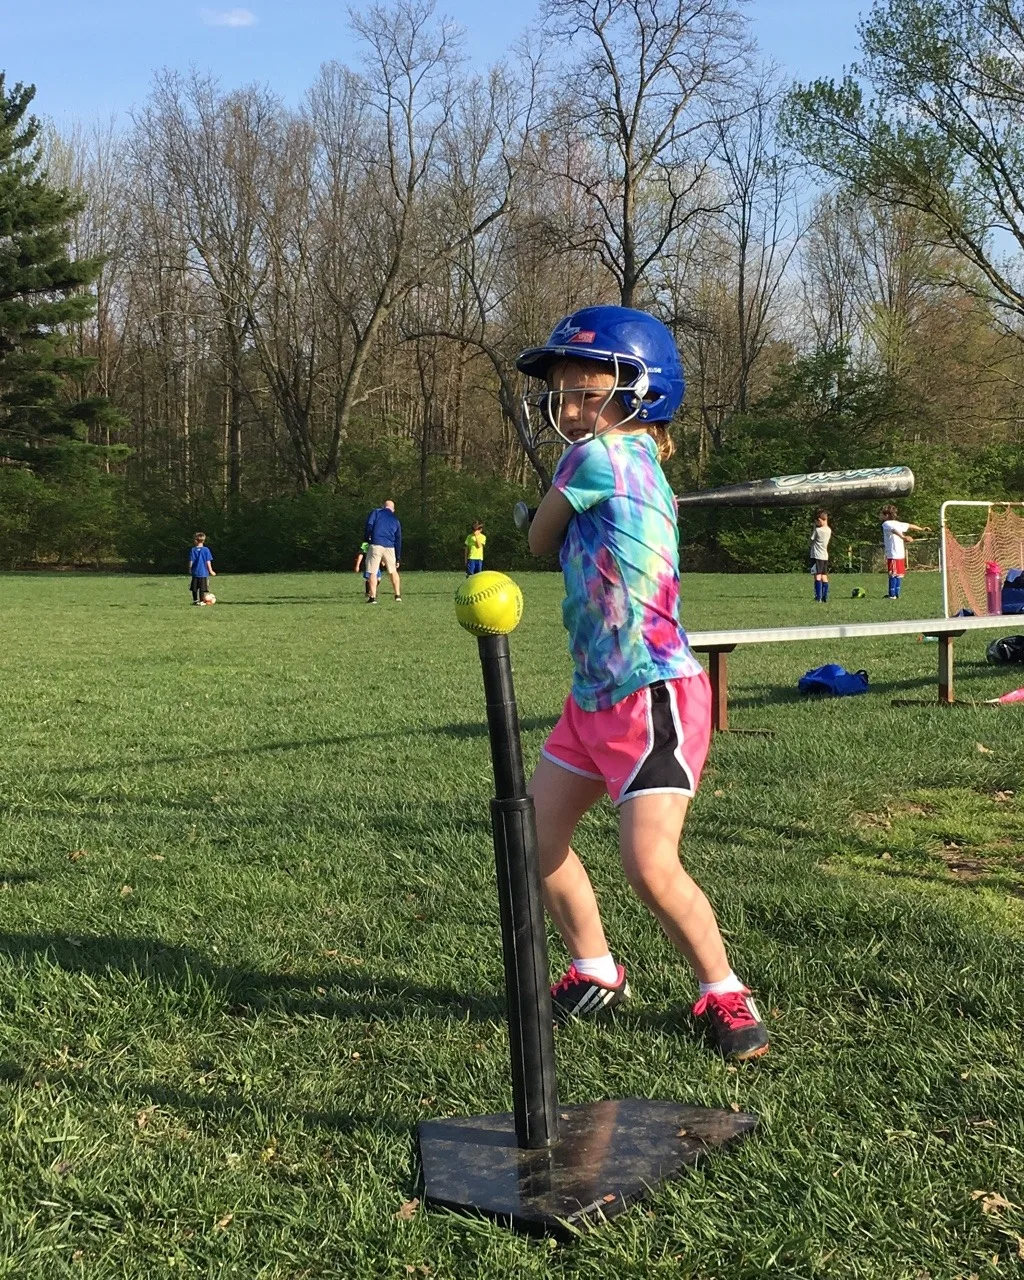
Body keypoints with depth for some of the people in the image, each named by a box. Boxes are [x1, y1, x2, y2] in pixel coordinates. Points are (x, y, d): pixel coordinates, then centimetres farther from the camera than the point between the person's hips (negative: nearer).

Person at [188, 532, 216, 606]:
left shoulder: (193, 550, -3)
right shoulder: (206, 550, -6)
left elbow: (191, 562, -1)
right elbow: (208, 562, -5)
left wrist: (190, 569, 14)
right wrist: (211, 571, 4)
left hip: (195, 573, 1)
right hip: (204, 572, -1)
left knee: (194, 588, 13)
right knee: (202, 588, 3)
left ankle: (195, 600, 18)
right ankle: (201, 601, 3)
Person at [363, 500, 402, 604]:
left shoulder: (376, 512, 11)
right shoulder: (396, 520, 20)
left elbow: (369, 525, -7)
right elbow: (398, 539, 17)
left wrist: (366, 537, 8)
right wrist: (398, 558, 18)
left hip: (376, 545, -3)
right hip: (390, 548, 3)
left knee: (373, 572, 0)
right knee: (393, 571, 17)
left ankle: (372, 597, -7)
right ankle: (398, 596, 14)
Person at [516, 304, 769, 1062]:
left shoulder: (600, 457, -15)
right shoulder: (635, 462, 11)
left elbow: (539, 541, -1)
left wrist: (571, 447, 16)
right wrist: (560, 436, 13)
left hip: (653, 697, -11)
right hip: (593, 697, 11)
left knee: (651, 866, -13)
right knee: (535, 836, 12)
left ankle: (724, 994, 9)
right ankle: (596, 973, 28)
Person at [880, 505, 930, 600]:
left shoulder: (886, 524, -6)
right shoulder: (898, 523, 16)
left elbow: (894, 530, -24)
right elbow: (910, 526, 28)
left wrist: (903, 537, -41)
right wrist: (921, 529, 44)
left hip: (893, 555, -7)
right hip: (901, 554, 7)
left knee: (893, 575, -5)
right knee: (899, 575, 9)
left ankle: (892, 595, -5)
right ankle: (896, 594, 13)